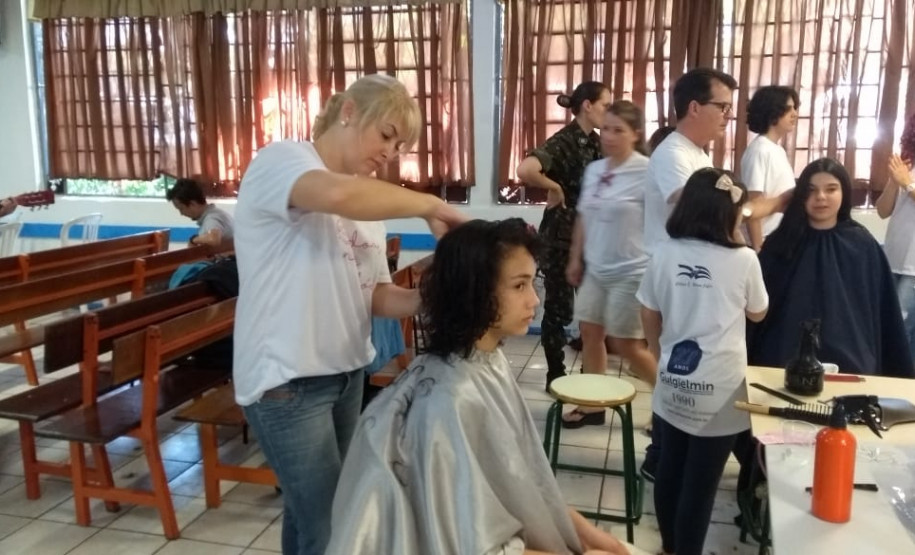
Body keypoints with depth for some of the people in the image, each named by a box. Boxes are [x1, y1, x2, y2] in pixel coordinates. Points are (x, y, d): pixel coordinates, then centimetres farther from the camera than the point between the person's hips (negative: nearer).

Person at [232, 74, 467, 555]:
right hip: (286, 379, -7)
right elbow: (339, 194, -36)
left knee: (308, 509, 20)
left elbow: (376, 297, 9)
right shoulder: (279, 161, -12)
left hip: (346, 372, 8)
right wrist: (429, 206, -23)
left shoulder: (365, 205, 11)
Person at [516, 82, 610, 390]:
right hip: (561, 235, -8)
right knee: (559, 307, 3)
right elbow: (525, 170, -33)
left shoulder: (595, 142, 9)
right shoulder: (564, 141, -16)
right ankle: (555, 376, 17)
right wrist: (554, 188, -19)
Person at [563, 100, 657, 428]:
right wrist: (575, 259, 14)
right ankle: (591, 405, 27)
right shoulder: (593, 170, 6)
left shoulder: (646, 172, -15)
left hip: (631, 272, -7)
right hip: (595, 270, 7)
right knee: (590, 333, 12)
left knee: (626, 345, 2)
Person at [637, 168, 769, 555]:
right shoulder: (743, 260, -9)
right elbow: (758, 313, 9)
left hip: (672, 384, 4)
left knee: (669, 472, 17)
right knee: (700, 482, 7)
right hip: (719, 390, -3)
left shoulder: (664, 253, -2)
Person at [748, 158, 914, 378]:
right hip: (783, 363, 0)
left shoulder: (864, 247, 0)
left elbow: (884, 317, 4)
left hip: (849, 364, 0)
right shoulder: (780, 243, -1)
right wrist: (749, 366, -2)